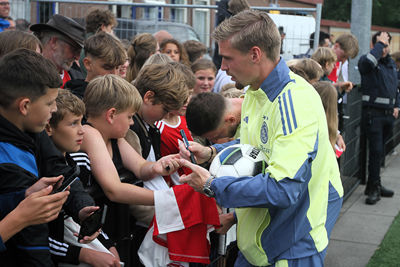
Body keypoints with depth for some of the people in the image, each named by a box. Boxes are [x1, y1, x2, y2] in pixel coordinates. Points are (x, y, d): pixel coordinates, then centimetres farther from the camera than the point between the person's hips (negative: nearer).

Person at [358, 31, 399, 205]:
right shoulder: (366, 60, -6)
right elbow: (369, 61, -33)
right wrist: (379, 43, -20)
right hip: (373, 113, -7)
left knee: (380, 150, 12)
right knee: (376, 150, -11)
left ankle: (374, 185, 20)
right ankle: (374, 188, -4)